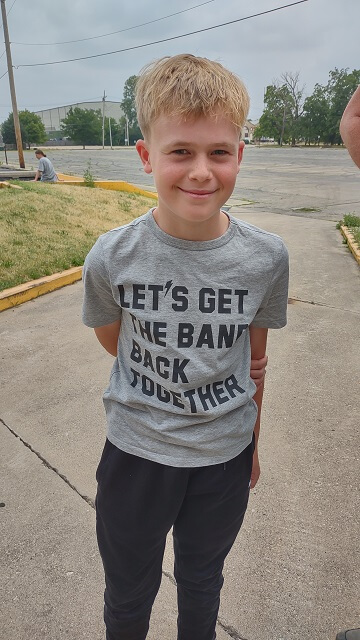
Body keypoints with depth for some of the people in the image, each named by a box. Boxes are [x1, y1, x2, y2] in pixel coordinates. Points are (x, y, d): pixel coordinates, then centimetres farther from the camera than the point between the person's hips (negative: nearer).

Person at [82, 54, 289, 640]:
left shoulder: (266, 257, -14)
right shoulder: (111, 258, -19)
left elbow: (255, 360, 0)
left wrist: (252, 446, 10)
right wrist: (178, 381, -2)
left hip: (226, 457, 1)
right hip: (137, 453, -1)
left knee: (202, 581, 27)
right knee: (129, 593, 23)